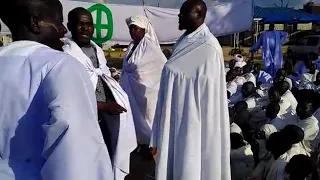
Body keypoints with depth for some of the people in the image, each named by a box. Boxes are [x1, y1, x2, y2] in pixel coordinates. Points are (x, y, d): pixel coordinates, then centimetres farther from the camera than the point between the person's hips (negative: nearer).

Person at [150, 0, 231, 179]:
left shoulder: (209, 47, -16)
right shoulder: (184, 41, 9)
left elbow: (208, 91, -16)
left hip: (194, 119, -8)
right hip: (179, 115, 8)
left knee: (190, 165, 3)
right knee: (178, 159, 16)